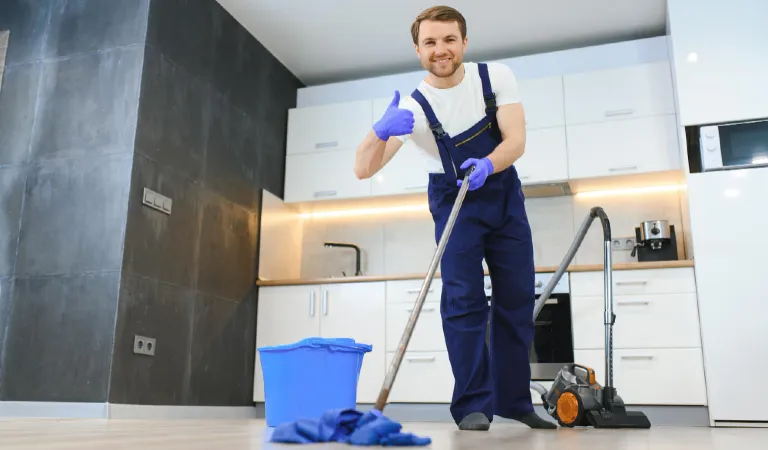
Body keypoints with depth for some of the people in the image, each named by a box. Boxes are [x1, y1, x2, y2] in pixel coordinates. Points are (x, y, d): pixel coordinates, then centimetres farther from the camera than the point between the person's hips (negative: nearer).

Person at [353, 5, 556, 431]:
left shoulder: (496, 76, -11)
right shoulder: (413, 106, -18)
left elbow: (516, 140, -17)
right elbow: (363, 169, -26)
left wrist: (488, 165, -39)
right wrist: (381, 130, -47)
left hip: (504, 195, 3)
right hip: (454, 203, -2)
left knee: (517, 300, 3)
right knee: (463, 300, -15)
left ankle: (514, 400, 15)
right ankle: (473, 405, -7)